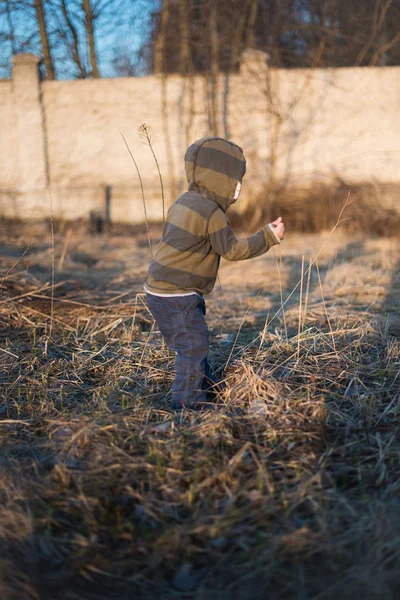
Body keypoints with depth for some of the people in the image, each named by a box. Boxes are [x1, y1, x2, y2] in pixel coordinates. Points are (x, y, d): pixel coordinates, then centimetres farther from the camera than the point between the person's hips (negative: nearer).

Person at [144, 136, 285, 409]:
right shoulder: (211, 212, -18)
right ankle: (187, 403, 2)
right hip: (177, 297, -10)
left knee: (194, 344, 21)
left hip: (160, 290, 10)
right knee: (194, 345, -4)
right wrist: (269, 236, -7)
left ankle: (206, 387, 36)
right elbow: (232, 250, -14)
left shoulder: (184, 202, 11)